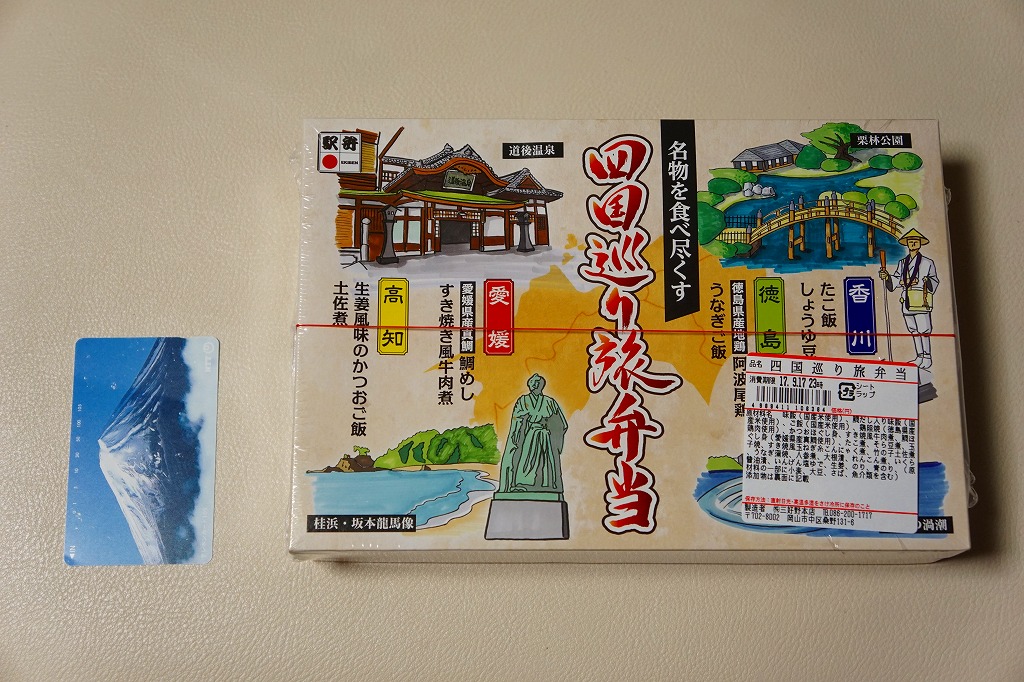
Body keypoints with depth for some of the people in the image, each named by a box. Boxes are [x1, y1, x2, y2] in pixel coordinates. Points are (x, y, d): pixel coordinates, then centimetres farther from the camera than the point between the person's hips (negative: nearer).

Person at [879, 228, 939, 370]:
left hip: (922, 302, -5)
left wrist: (927, 281, -19)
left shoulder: (927, 262, 3)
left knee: (924, 331, -6)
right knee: (914, 331, 11)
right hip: (907, 303, 5)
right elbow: (896, 280, 12)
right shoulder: (902, 263, 16)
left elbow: (935, 280, 1)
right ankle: (920, 357, 19)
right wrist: (886, 277, -6)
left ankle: (927, 358, 1)